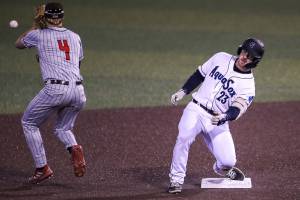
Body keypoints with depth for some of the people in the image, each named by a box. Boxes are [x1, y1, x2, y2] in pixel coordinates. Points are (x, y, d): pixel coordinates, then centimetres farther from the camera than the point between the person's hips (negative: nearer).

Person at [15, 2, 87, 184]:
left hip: (55, 90, -5)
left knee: (29, 123, 16)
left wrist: (35, 26, 39)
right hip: (79, 91, 5)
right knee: (63, 128, 25)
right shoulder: (75, 37, 20)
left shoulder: (39, 35, 8)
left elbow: (18, 44, 28)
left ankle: (42, 168, 6)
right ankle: (74, 148, -10)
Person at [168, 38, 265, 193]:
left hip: (218, 122, 0)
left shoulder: (248, 85, -5)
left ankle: (221, 169, 30)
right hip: (196, 109, 0)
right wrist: (183, 92, 5)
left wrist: (224, 117, -37)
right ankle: (176, 180, -17)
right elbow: (200, 75, 13)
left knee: (228, 161, -10)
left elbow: (236, 110, -16)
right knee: (184, 137, -30)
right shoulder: (221, 58, 2)